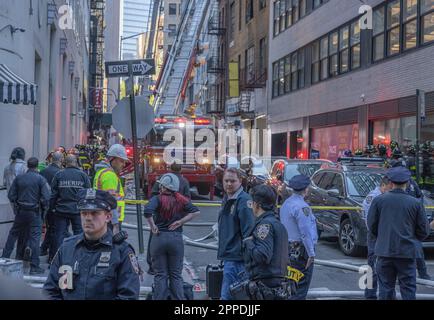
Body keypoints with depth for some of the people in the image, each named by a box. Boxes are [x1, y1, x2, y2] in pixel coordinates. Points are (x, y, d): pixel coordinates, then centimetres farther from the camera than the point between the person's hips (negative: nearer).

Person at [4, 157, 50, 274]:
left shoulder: (18, 178, 3)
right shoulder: (40, 179, -8)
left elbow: (11, 195, 4)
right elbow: (46, 197, -14)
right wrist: (43, 209, 2)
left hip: (21, 211, 3)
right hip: (35, 212, -3)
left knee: (13, 233, 19)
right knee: (35, 236, 0)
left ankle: (5, 257, 23)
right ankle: (34, 267, -1)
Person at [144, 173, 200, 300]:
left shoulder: (157, 199, -7)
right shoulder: (181, 200, 2)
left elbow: (147, 211, -25)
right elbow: (195, 211, -7)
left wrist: (153, 226, -12)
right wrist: (180, 222, -5)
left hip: (159, 238, -2)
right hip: (176, 238, 2)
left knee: (160, 275, 8)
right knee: (176, 275, 11)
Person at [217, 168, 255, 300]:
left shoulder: (244, 201, -14)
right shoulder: (226, 199, 16)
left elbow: (248, 231, -19)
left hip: (237, 258, -9)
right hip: (228, 255, 9)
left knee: (227, 295, -8)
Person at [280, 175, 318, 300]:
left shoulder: (286, 204, 12)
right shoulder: (301, 206, -17)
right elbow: (305, 232, -20)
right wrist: (311, 254, -16)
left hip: (289, 249, 9)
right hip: (301, 251, -9)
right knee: (301, 286, -4)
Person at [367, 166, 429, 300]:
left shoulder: (378, 200, -4)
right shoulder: (415, 203, -5)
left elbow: (371, 226, 3)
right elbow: (423, 231, 1)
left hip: (384, 250, 1)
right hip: (407, 251, -1)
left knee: (385, 288, 9)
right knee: (408, 288, 7)